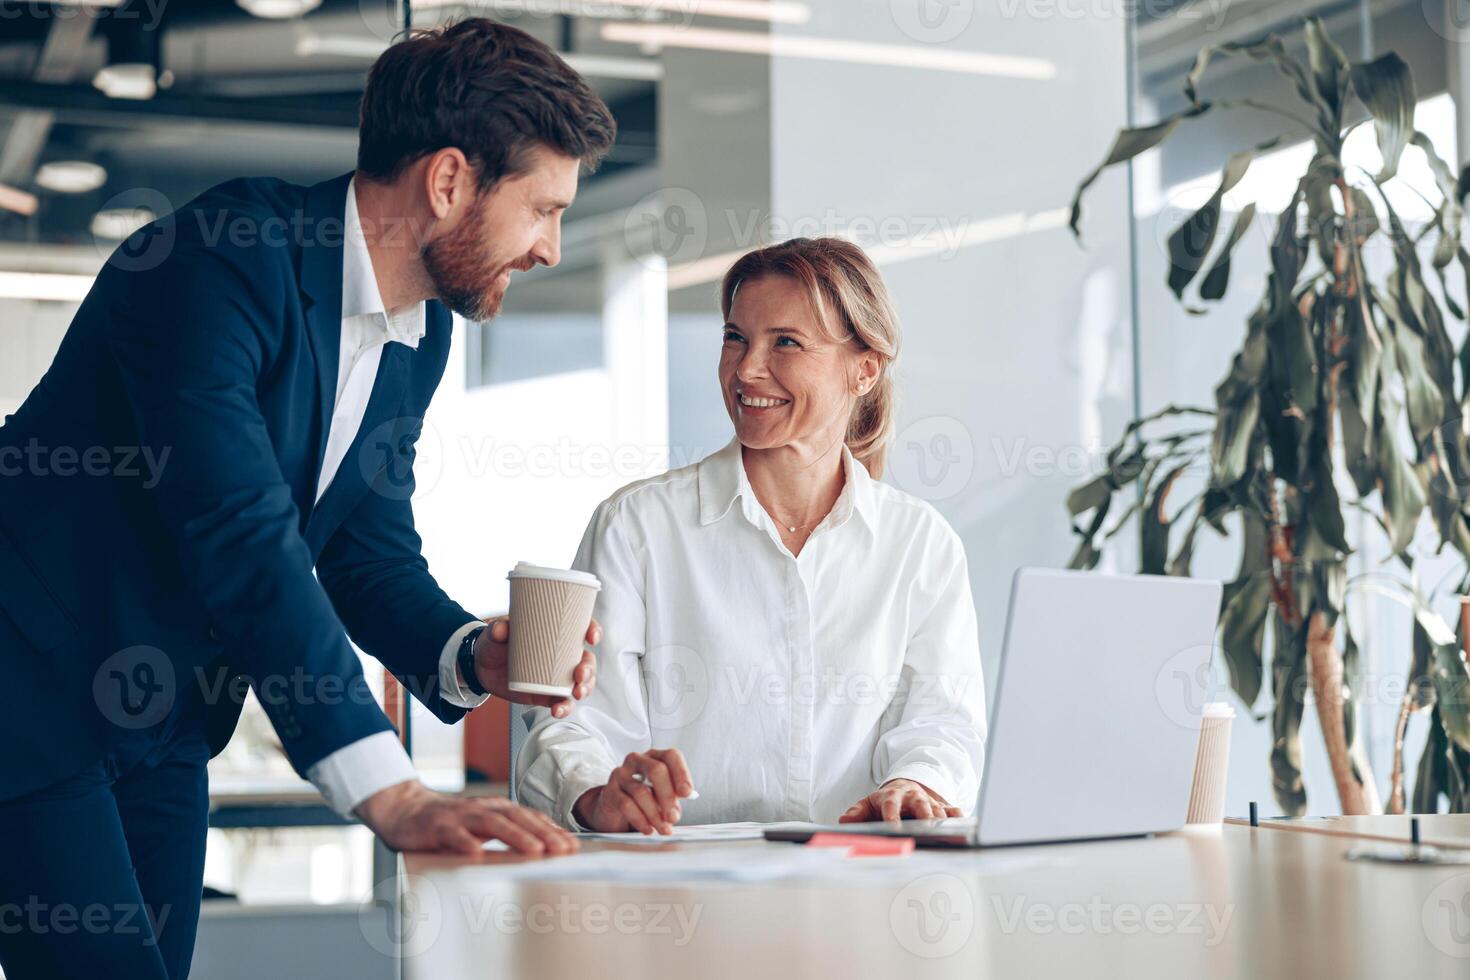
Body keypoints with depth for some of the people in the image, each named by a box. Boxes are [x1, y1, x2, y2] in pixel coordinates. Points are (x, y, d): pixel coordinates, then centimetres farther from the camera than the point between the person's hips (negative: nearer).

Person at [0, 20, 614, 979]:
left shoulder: (421, 334, 4)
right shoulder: (218, 262, -24)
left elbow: (371, 552, 11)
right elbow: (245, 542, -33)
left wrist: (470, 655, -12)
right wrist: (394, 798, -37)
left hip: (160, 724, 8)